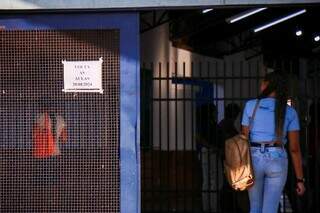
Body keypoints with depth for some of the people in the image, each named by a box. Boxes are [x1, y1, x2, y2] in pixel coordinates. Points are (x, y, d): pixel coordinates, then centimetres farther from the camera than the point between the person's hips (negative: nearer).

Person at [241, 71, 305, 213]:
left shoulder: (251, 105, -1)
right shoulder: (289, 112, 0)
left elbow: (244, 138, -2)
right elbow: (294, 148, -4)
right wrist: (300, 179, 1)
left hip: (254, 159, 1)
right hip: (277, 161, -1)